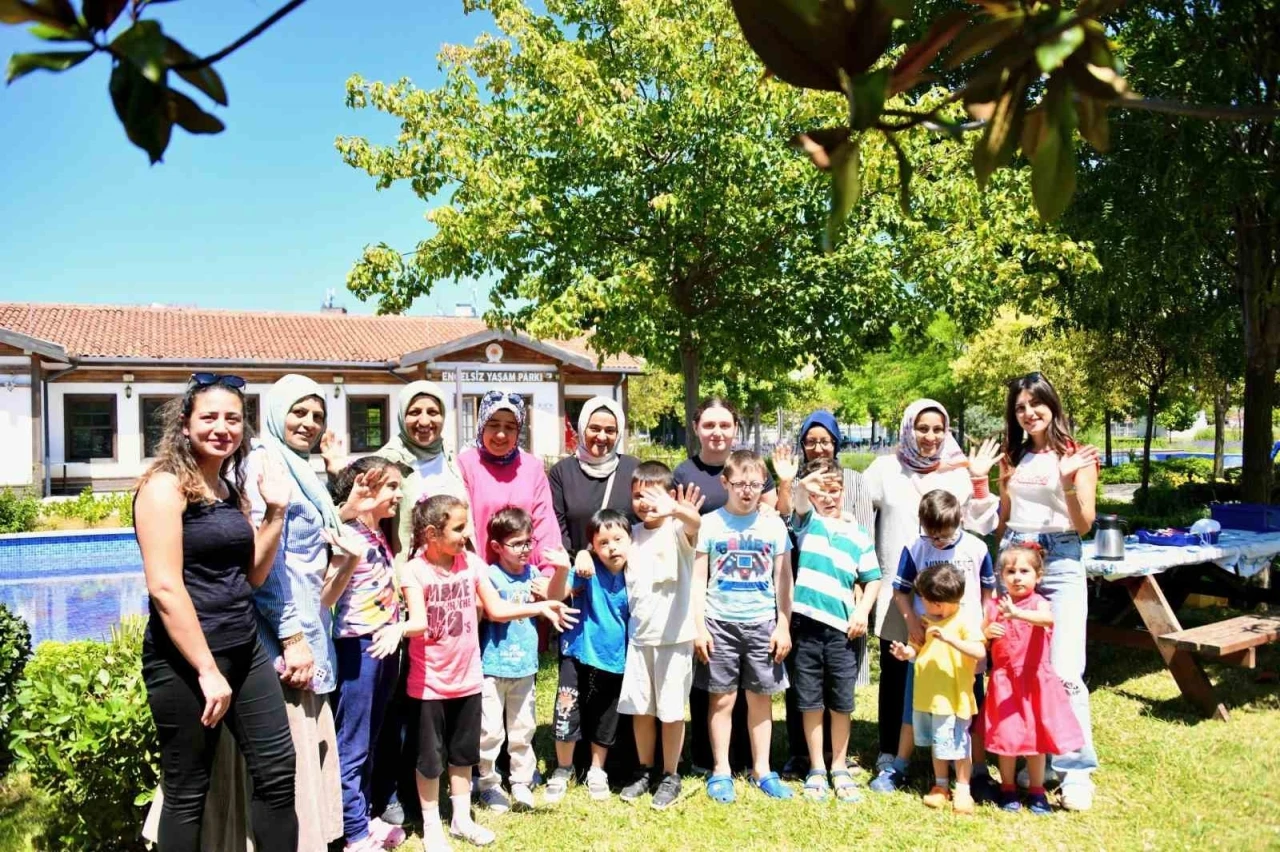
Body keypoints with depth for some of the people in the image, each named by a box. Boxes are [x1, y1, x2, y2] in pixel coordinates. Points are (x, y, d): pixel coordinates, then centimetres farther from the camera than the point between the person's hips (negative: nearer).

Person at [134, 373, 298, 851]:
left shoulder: (230, 489, 12)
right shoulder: (165, 485, -11)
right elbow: (164, 587, -19)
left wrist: (275, 511, 3)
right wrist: (206, 669, -20)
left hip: (245, 649, 8)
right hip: (184, 659, -7)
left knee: (278, 770, 9)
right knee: (187, 790, 6)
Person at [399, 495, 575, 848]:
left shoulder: (472, 563, -5)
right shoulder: (414, 570, -17)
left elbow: (496, 610, 0)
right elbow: (419, 622, -27)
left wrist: (541, 607, -7)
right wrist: (396, 629, -49)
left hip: (468, 678, 4)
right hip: (429, 682, -4)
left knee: (464, 753, 18)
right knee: (430, 757, 9)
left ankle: (461, 819, 34)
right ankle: (431, 826, 27)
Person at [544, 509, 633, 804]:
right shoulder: (588, 570, -15)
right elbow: (555, 597, -29)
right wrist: (562, 569, -47)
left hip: (614, 659, 3)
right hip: (579, 654, -3)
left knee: (605, 722, 16)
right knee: (567, 715, 2)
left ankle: (597, 773, 37)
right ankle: (562, 771, 27)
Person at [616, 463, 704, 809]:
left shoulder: (676, 530, -10)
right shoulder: (633, 533, 9)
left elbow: (695, 523, -34)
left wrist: (678, 510, -59)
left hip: (674, 636, -5)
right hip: (639, 635, 5)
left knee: (671, 710, 5)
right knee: (639, 708, 13)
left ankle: (670, 777, 21)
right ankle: (644, 771, 30)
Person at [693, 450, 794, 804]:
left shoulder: (773, 524, 3)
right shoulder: (711, 523, -1)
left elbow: (783, 579, 6)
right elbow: (698, 578, 0)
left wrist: (784, 625, 2)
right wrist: (699, 627, -5)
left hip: (763, 622, 1)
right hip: (720, 622, -1)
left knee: (760, 698, 9)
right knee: (722, 698, 5)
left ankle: (761, 770, 23)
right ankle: (721, 771, 17)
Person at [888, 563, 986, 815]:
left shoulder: (964, 621, -14)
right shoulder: (927, 621, 8)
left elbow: (979, 652, -25)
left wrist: (948, 637, -33)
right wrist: (907, 653, -3)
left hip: (953, 697, -7)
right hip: (927, 696, 7)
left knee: (957, 745, 4)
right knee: (936, 744, 18)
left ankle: (962, 790, 19)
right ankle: (941, 785, 31)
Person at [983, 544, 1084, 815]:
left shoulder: (1038, 603, -8)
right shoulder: (993, 607, 2)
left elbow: (1047, 619, -33)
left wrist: (1017, 613, -49)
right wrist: (987, 633, -13)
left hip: (1034, 680, -1)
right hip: (1004, 681, 2)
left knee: (1035, 735, 8)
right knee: (1006, 735, 5)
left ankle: (1037, 790, 25)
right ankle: (1007, 788, 22)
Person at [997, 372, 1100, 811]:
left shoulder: (1076, 455, 0)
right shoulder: (1012, 458, 12)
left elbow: (1085, 524, -6)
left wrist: (1068, 481, -20)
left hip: (1060, 561, -4)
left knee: (1065, 671, -11)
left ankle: (1075, 770, -3)